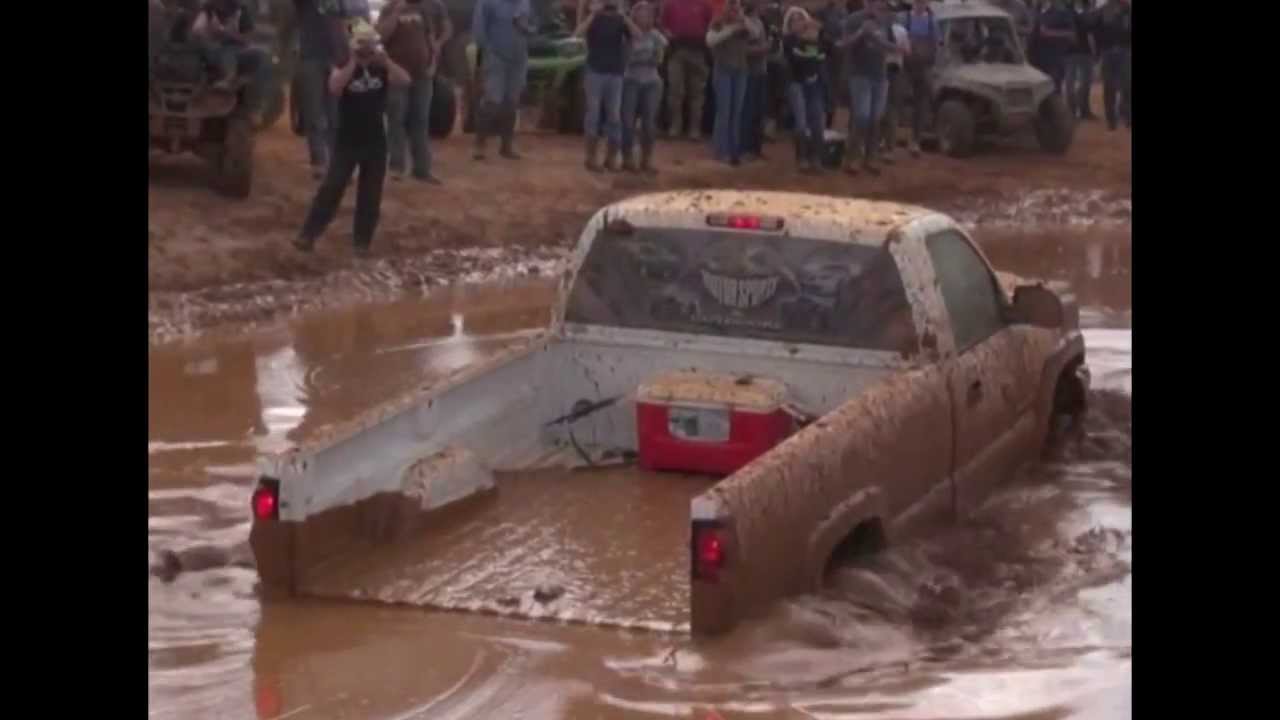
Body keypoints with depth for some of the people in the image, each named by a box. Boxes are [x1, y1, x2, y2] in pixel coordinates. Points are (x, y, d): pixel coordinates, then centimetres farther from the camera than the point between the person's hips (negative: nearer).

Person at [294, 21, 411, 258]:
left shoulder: (382, 68, 1)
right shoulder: (344, 66, -5)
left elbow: (405, 81, -16)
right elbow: (334, 87, -26)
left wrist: (386, 60, -26)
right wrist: (353, 63, -29)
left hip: (376, 141, 3)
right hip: (347, 140, -2)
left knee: (370, 193, 6)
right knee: (331, 187, -7)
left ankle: (362, 241, 15)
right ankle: (308, 234, -5)